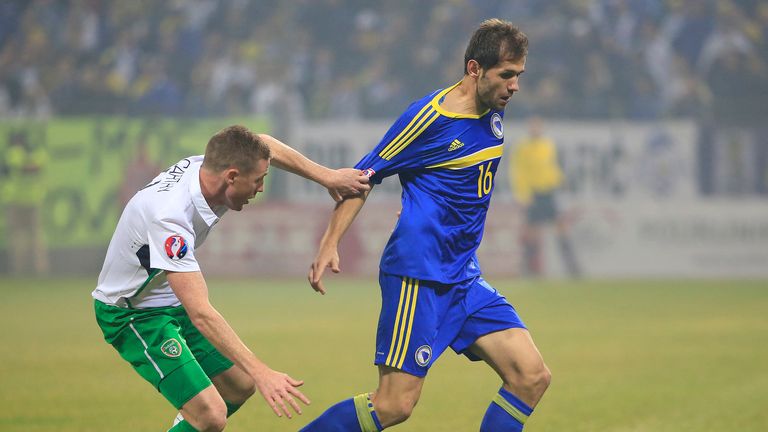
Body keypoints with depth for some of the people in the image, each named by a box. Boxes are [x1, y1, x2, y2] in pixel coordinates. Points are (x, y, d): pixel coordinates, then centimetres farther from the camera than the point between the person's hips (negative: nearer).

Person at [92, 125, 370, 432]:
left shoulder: (201, 166, -12)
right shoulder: (169, 216, -36)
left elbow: (265, 145, 10)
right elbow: (200, 313, -40)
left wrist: (327, 176, 1)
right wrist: (261, 372, -44)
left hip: (172, 303, 9)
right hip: (132, 314, -9)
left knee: (240, 386, 14)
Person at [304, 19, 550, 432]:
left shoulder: (493, 112, 8)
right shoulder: (429, 115, -14)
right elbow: (363, 177, -7)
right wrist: (330, 243, -15)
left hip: (465, 276, 8)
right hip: (418, 275, -8)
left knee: (532, 377, -4)